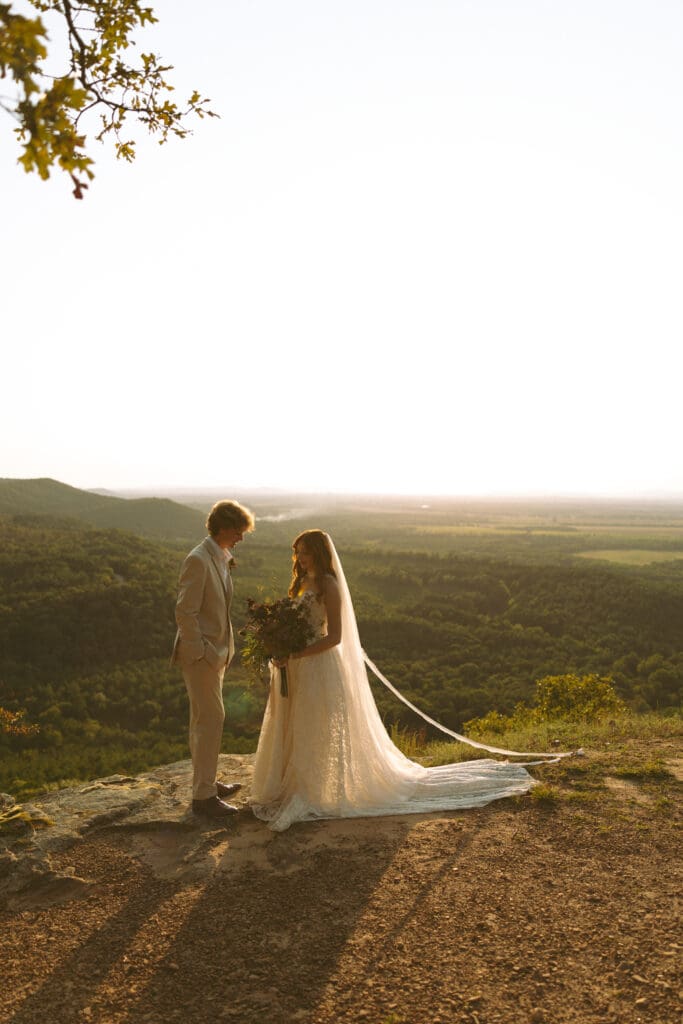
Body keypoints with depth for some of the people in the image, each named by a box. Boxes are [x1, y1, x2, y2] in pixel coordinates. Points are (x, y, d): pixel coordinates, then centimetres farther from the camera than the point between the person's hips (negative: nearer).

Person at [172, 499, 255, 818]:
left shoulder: (220, 558, 9)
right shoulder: (198, 560, -19)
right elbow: (185, 612, -21)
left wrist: (223, 649, 15)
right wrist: (202, 652, -20)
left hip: (214, 652, 9)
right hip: (200, 654, -9)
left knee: (203, 719, 18)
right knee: (211, 719, -4)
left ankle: (204, 781, 32)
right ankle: (203, 795, 6)